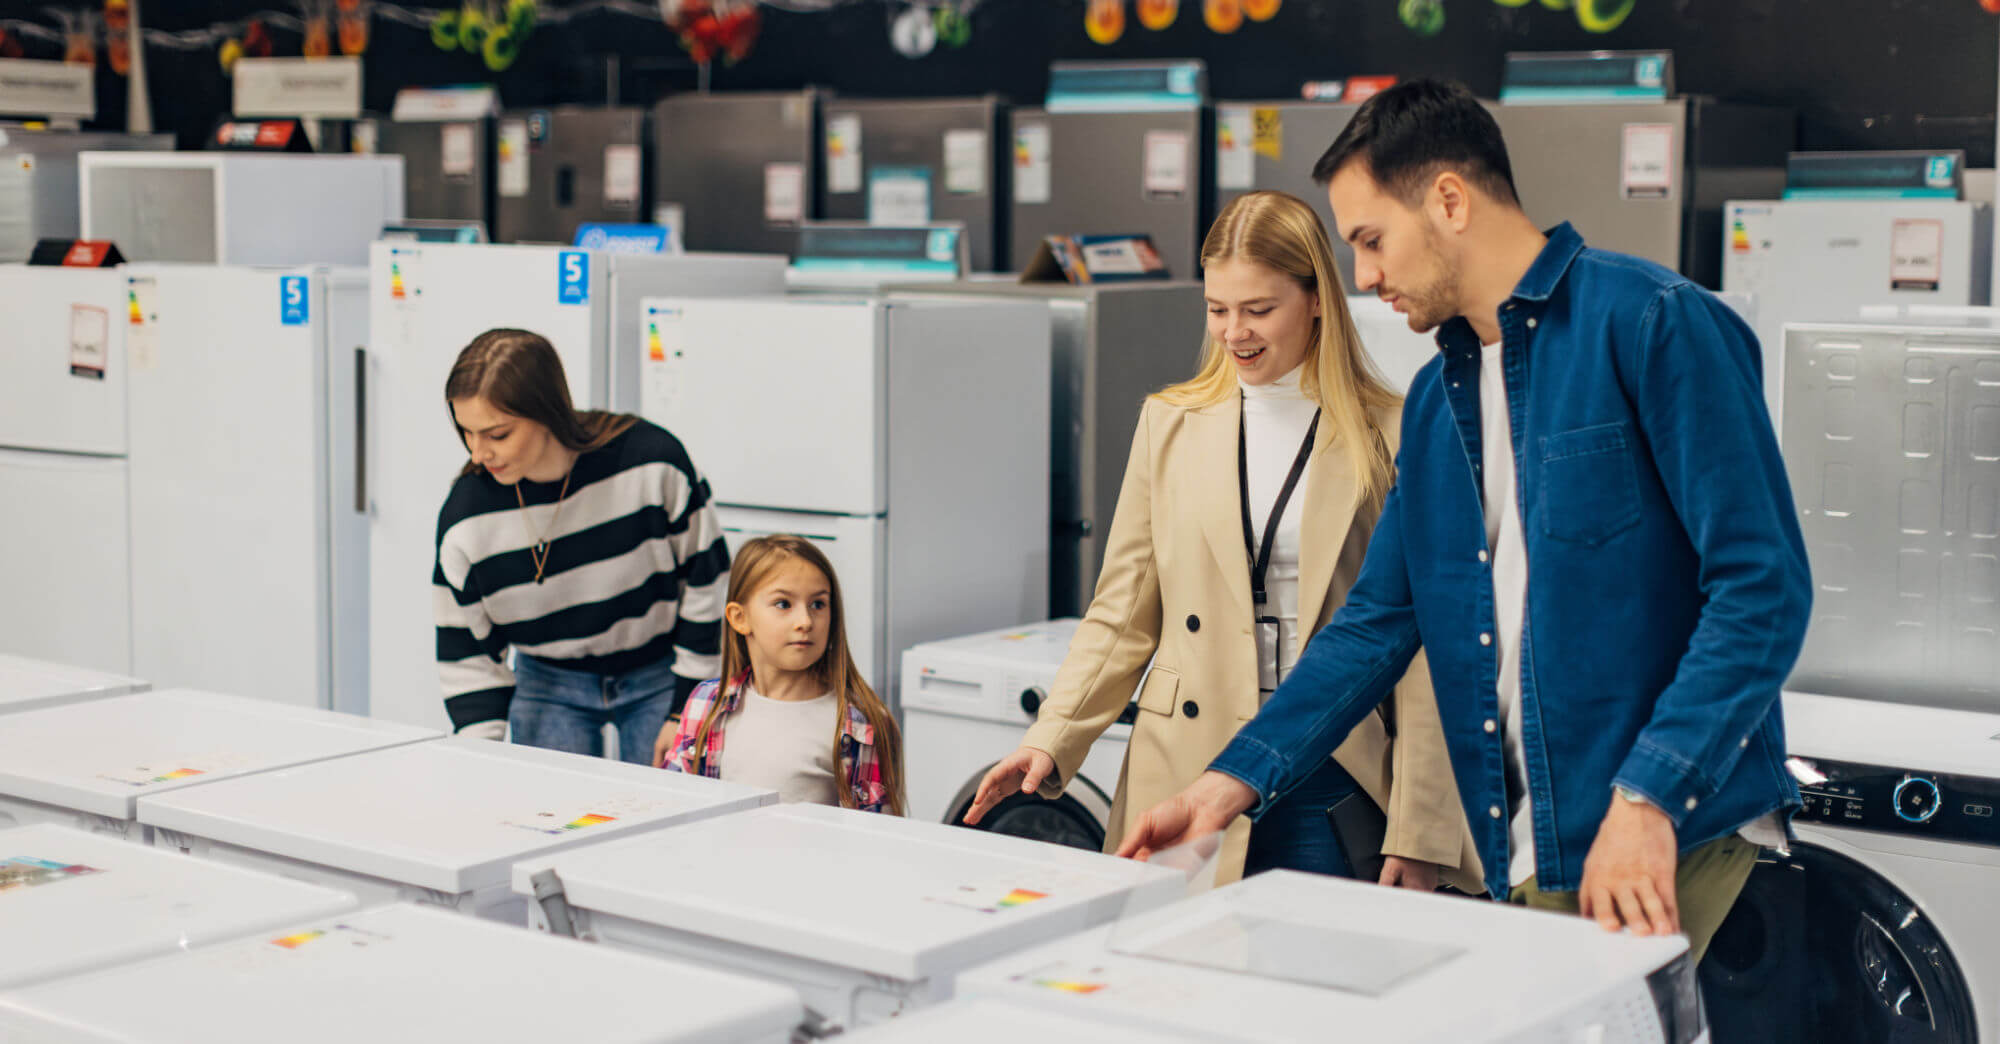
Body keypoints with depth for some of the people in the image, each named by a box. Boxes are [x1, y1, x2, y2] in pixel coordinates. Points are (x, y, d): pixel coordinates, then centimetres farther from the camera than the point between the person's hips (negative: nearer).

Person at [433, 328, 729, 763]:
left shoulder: (652, 461, -23)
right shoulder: (465, 517, -18)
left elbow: (705, 577, -10)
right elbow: (467, 656, -7)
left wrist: (685, 712, -8)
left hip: (658, 677, -1)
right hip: (547, 685, 1)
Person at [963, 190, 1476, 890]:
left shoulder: (1388, 438, 0)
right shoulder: (1171, 425, 10)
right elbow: (1123, 616, 12)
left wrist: (1416, 836, -4)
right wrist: (1050, 741, -2)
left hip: (1330, 780, -2)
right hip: (1189, 787, 2)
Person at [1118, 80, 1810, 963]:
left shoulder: (1654, 325, -9)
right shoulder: (1436, 397, 15)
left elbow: (1762, 585, -14)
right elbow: (1377, 621, 17)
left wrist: (1648, 796, -21)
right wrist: (1237, 780, 7)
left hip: (1667, 841, -7)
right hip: (1525, 856, 7)